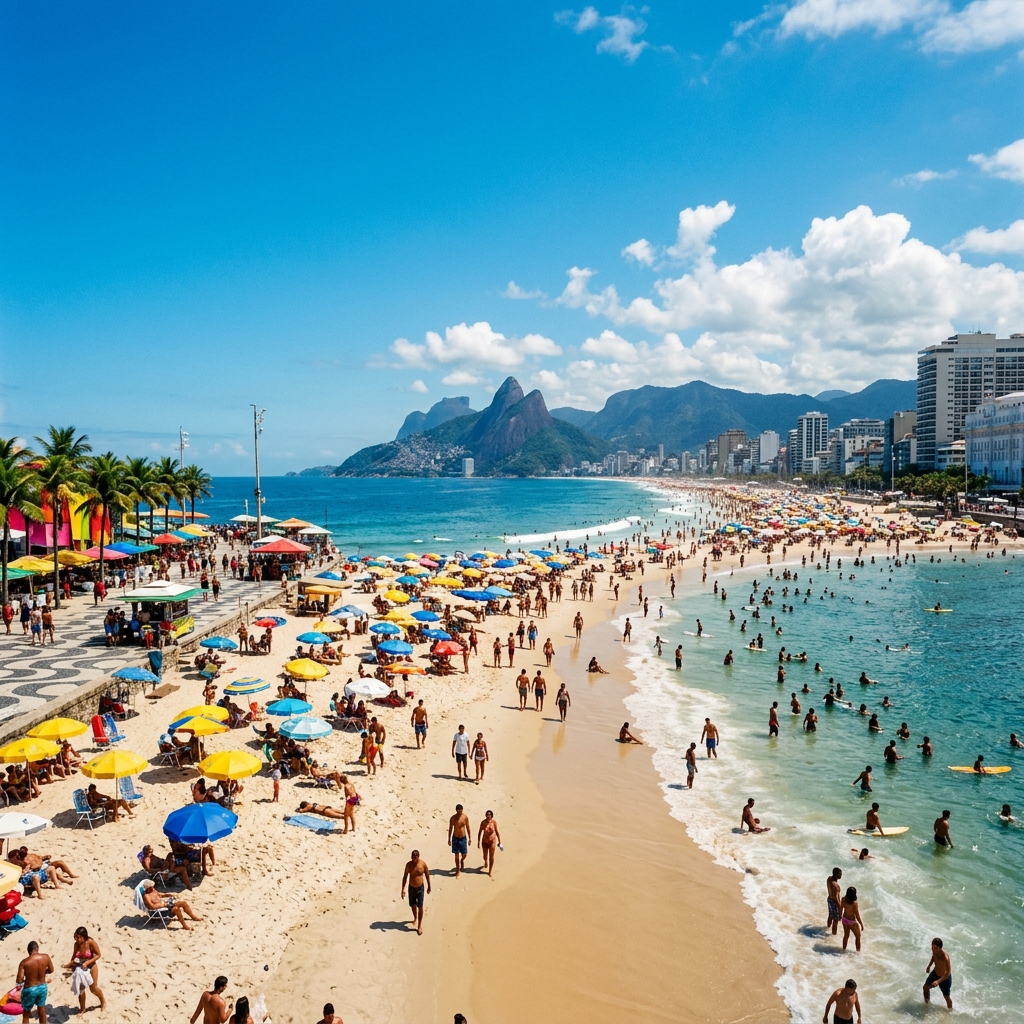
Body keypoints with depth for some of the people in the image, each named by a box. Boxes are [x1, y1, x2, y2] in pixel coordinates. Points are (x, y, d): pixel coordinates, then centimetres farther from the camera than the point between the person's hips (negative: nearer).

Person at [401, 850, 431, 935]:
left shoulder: (423, 863, -16)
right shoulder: (409, 865, -13)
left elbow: (427, 875, -3)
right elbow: (405, 877, -6)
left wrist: (429, 887, 4)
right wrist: (403, 889, -11)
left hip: (420, 888, -2)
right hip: (411, 888, 2)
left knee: (420, 907, -1)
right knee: (413, 905, 18)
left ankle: (419, 925, 11)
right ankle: (415, 918, 46)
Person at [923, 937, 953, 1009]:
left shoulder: (945, 957, -40)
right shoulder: (934, 951, -20)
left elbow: (948, 972, -33)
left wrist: (938, 981, -40)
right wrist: (929, 966, 17)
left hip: (945, 977, -6)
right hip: (935, 973, 6)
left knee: (946, 996, 11)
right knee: (926, 987, 20)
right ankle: (927, 1002, 47)